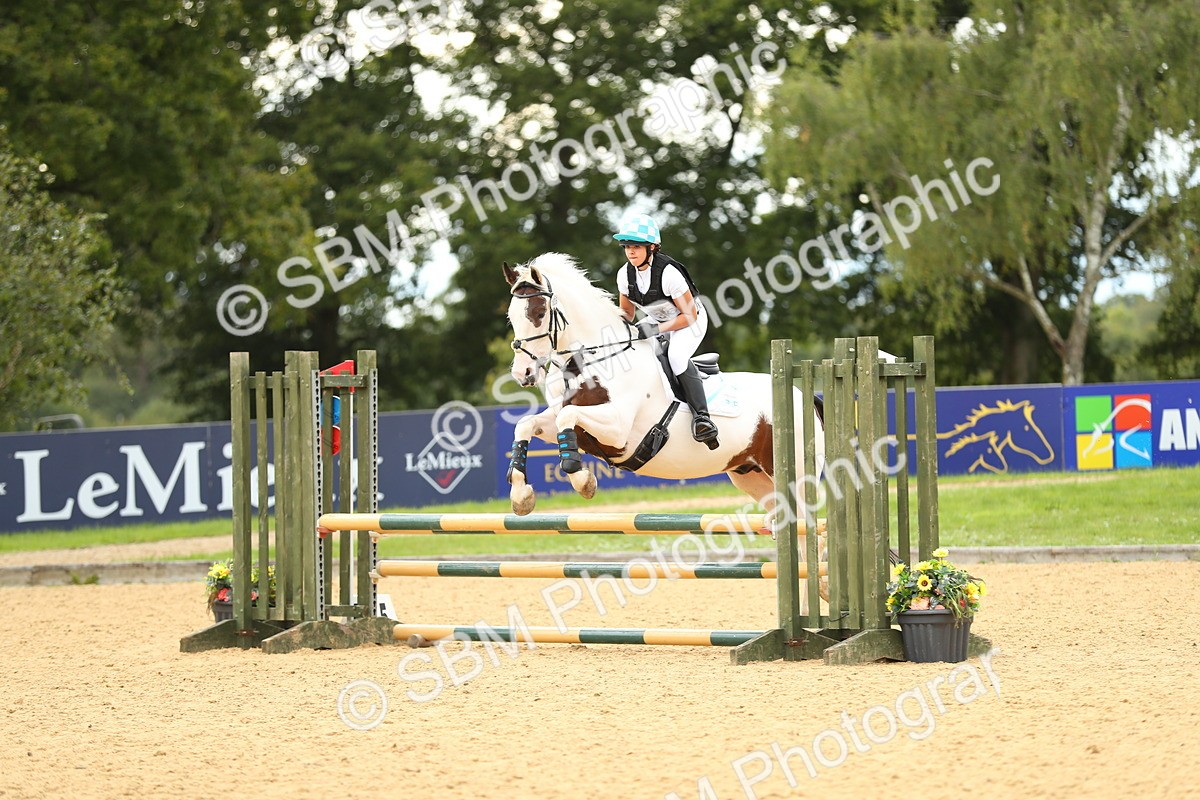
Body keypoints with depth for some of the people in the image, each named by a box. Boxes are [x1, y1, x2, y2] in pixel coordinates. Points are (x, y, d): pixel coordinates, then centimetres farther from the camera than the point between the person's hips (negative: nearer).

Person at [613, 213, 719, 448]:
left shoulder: (668, 274, -30)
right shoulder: (625, 274, -10)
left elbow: (689, 314, -25)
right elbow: (626, 311, 5)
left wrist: (657, 329, -34)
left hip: (690, 322, -8)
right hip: (656, 321, 8)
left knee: (676, 355, -34)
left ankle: (701, 417, -36)